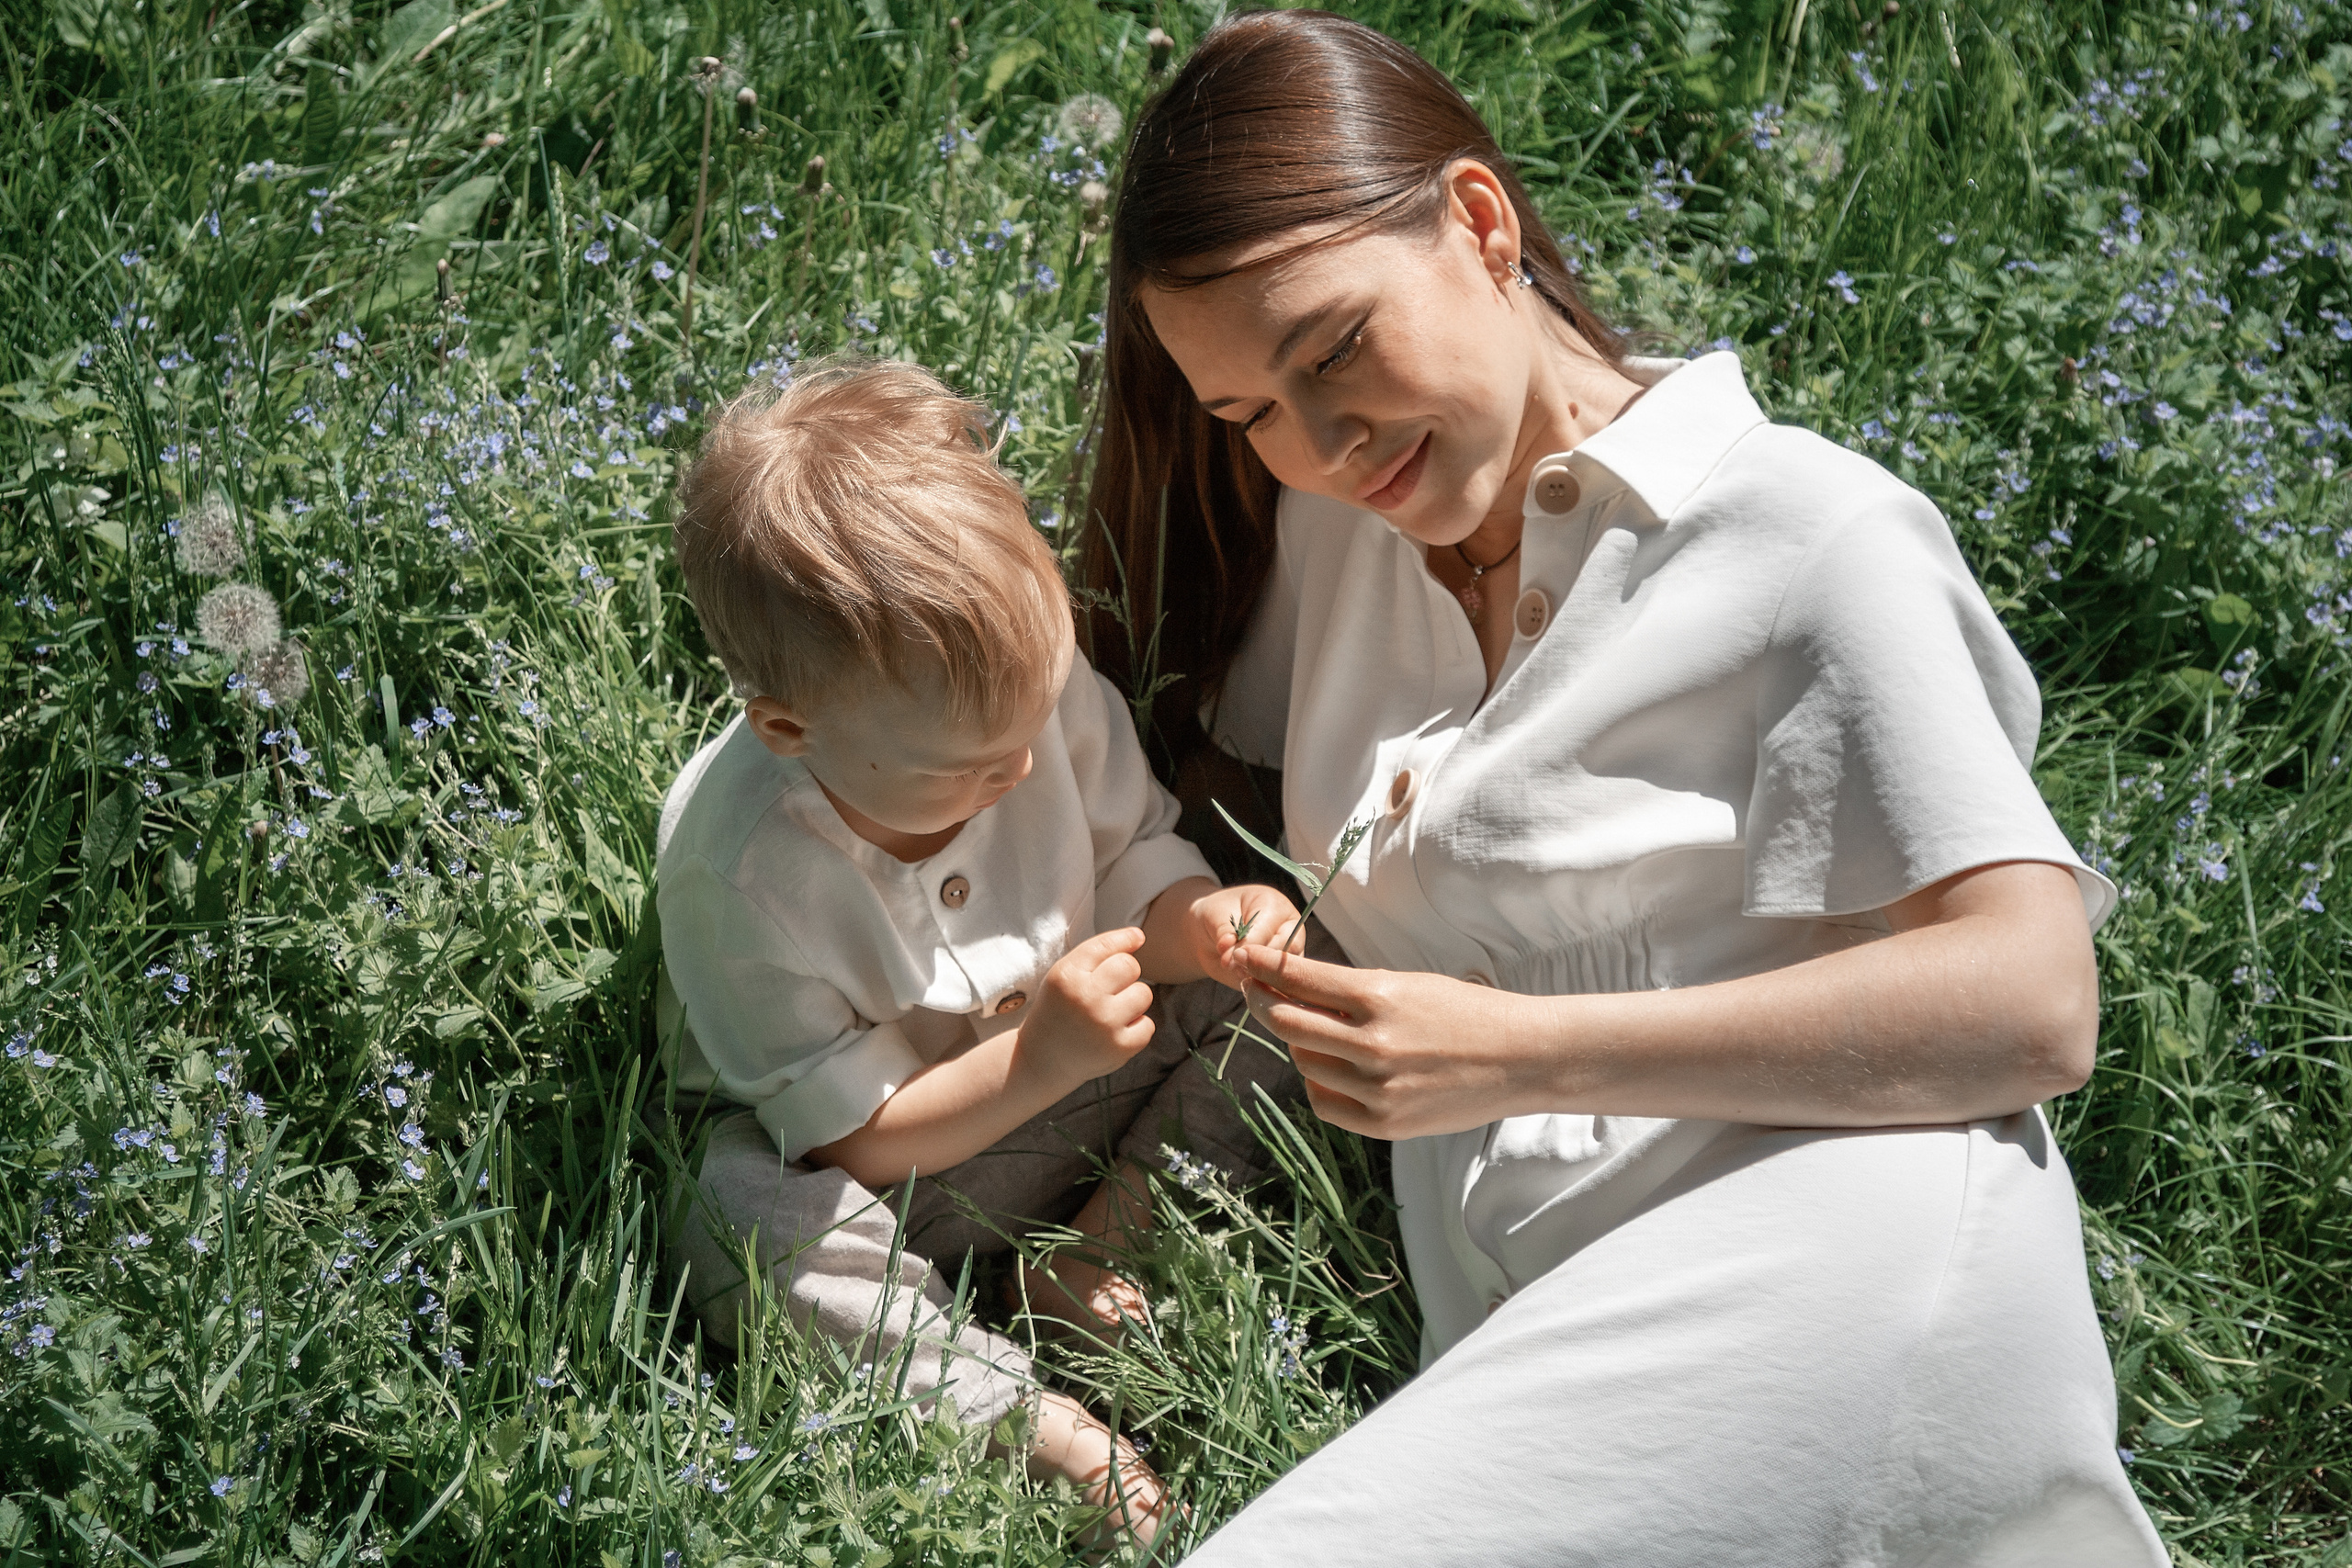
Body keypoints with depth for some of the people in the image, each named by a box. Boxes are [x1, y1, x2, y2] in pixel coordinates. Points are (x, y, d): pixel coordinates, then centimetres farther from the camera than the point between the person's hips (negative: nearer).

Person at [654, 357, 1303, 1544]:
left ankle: (1099, 1247, -14)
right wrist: (1040, 1058, -36)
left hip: (1067, 1086, 4)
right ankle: (1019, 1412, -28)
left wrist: (1200, 918, -25)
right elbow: (851, 1139, -23)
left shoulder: (1042, 684, -20)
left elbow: (1131, 859, -1)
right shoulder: (736, 870, -31)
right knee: (736, 1223, -35)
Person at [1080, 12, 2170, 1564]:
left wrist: (1512, 1055, -14)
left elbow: (2031, 1003, -9)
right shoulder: (1334, 528, 20)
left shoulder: (1808, 535, 0)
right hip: (1541, 1330, 7)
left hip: (1849, 1279, -7)